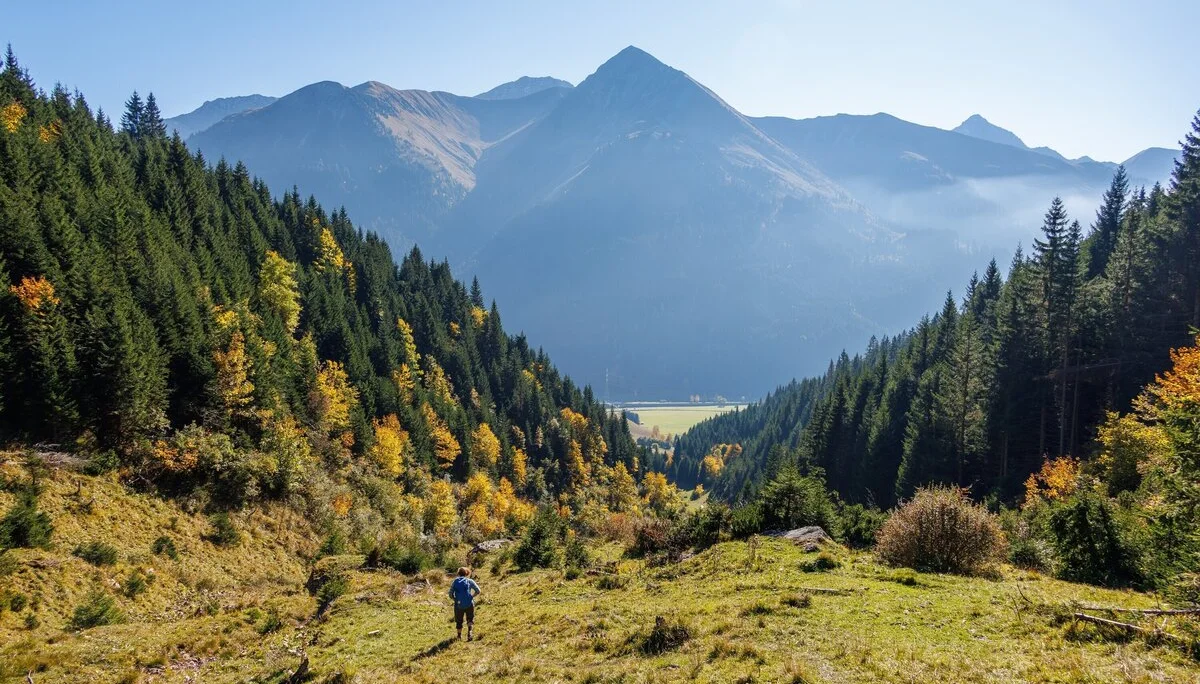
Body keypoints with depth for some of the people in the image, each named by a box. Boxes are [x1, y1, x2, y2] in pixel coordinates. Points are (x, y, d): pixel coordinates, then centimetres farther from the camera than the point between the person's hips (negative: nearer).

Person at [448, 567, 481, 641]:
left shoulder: (454, 582, 7)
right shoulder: (469, 581, 1)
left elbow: (450, 595, 2)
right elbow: (478, 591, -3)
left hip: (458, 605, 2)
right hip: (469, 604, -2)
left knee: (459, 621, 21)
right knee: (470, 619, 15)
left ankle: (459, 635, 33)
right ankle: (469, 632, -8)